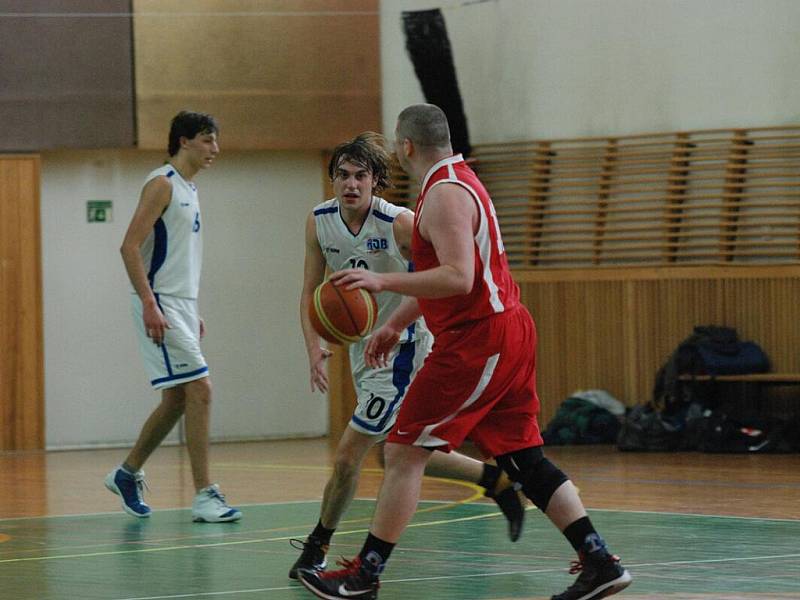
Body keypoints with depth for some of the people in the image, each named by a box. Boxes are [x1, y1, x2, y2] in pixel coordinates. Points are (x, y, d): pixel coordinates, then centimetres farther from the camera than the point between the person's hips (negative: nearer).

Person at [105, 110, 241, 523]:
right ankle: (204, 496, -11)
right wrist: (149, 304, -24)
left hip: (182, 304, 10)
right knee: (199, 389, -13)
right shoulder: (162, 184, -11)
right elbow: (130, 246, -18)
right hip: (160, 306, -10)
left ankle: (128, 474, 28)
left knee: (177, 400, 13)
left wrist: (193, 313, 22)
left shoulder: (188, 190, 18)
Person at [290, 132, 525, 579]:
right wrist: (314, 347, -13)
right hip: (363, 349, 7)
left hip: (400, 351, -7)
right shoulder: (319, 222, -5)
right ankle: (498, 483, 34)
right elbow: (312, 292, 3)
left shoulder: (400, 223, -22)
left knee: (347, 456, -8)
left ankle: (317, 546, 12)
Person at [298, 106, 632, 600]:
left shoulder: (445, 194, -14)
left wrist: (382, 281, -26)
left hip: (477, 339, -10)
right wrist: (395, 324, 28)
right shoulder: (457, 182, 18)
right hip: (508, 332, 10)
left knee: (405, 452, -4)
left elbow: (457, 278, -25)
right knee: (524, 458, 9)